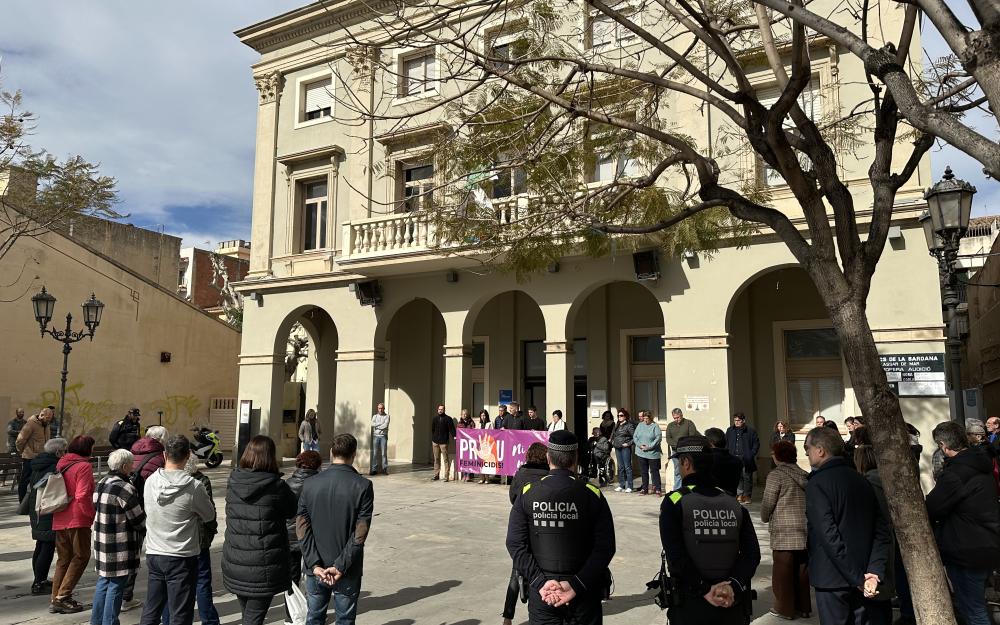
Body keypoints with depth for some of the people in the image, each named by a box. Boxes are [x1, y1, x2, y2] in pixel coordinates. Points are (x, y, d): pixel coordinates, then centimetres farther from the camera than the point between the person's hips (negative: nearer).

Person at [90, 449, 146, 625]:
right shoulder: (124, 488, -19)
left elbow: (96, 509, 17)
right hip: (119, 548, -9)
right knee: (116, 586, 1)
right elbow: (139, 520, -14)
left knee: (103, 582, 19)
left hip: (102, 544, 9)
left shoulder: (101, 484, 9)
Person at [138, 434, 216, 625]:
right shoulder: (193, 486, -17)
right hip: (182, 557, -5)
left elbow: (146, 509, 11)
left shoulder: (150, 481, -3)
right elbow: (209, 516, -3)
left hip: (153, 555, 5)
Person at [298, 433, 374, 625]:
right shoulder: (363, 486, -12)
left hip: (316, 568, 3)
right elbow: (360, 533, -17)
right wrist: (341, 566, -14)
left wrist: (314, 564, -10)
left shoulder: (310, 484, -4)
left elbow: (302, 528, -8)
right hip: (348, 572, -2)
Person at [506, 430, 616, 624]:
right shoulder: (592, 495, -8)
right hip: (584, 593, 0)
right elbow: (605, 548, -14)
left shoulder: (527, 493, -5)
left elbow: (515, 545, -9)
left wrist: (541, 582, -11)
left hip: (541, 591, 1)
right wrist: (576, 584, -15)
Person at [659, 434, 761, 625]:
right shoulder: (735, 504, 4)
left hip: (690, 605, -3)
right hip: (732, 605, 3)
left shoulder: (674, 502, -9)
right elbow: (752, 554, -5)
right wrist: (734, 585, -11)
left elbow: (676, 557, -17)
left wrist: (705, 590, -13)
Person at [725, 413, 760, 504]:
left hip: (746, 459, -2)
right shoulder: (730, 431, 9)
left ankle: (747, 495, 12)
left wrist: (751, 455, -7)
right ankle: (739, 494, 6)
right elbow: (726, 444, 15)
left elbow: (756, 445, 2)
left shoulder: (751, 431, 0)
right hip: (734, 459, 3)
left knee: (747, 477, 4)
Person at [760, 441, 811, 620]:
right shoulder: (804, 475, 7)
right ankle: (803, 607, 23)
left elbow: (768, 503, -9)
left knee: (783, 571, 4)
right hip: (804, 530, 6)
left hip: (783, 532, -6)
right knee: (802, 570, 14)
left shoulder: (776, 475, -11)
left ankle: (785, 609, 10)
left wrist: (765, 517, 8)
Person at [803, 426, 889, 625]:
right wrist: (874, 571, -2)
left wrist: (858, 578, -16)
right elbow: (881, 530, 4)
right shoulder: (860, 480, 7)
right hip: (861, 575, 7)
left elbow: (828, 536, -22)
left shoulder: (817, 484, -16)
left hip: (832, 579, -7)